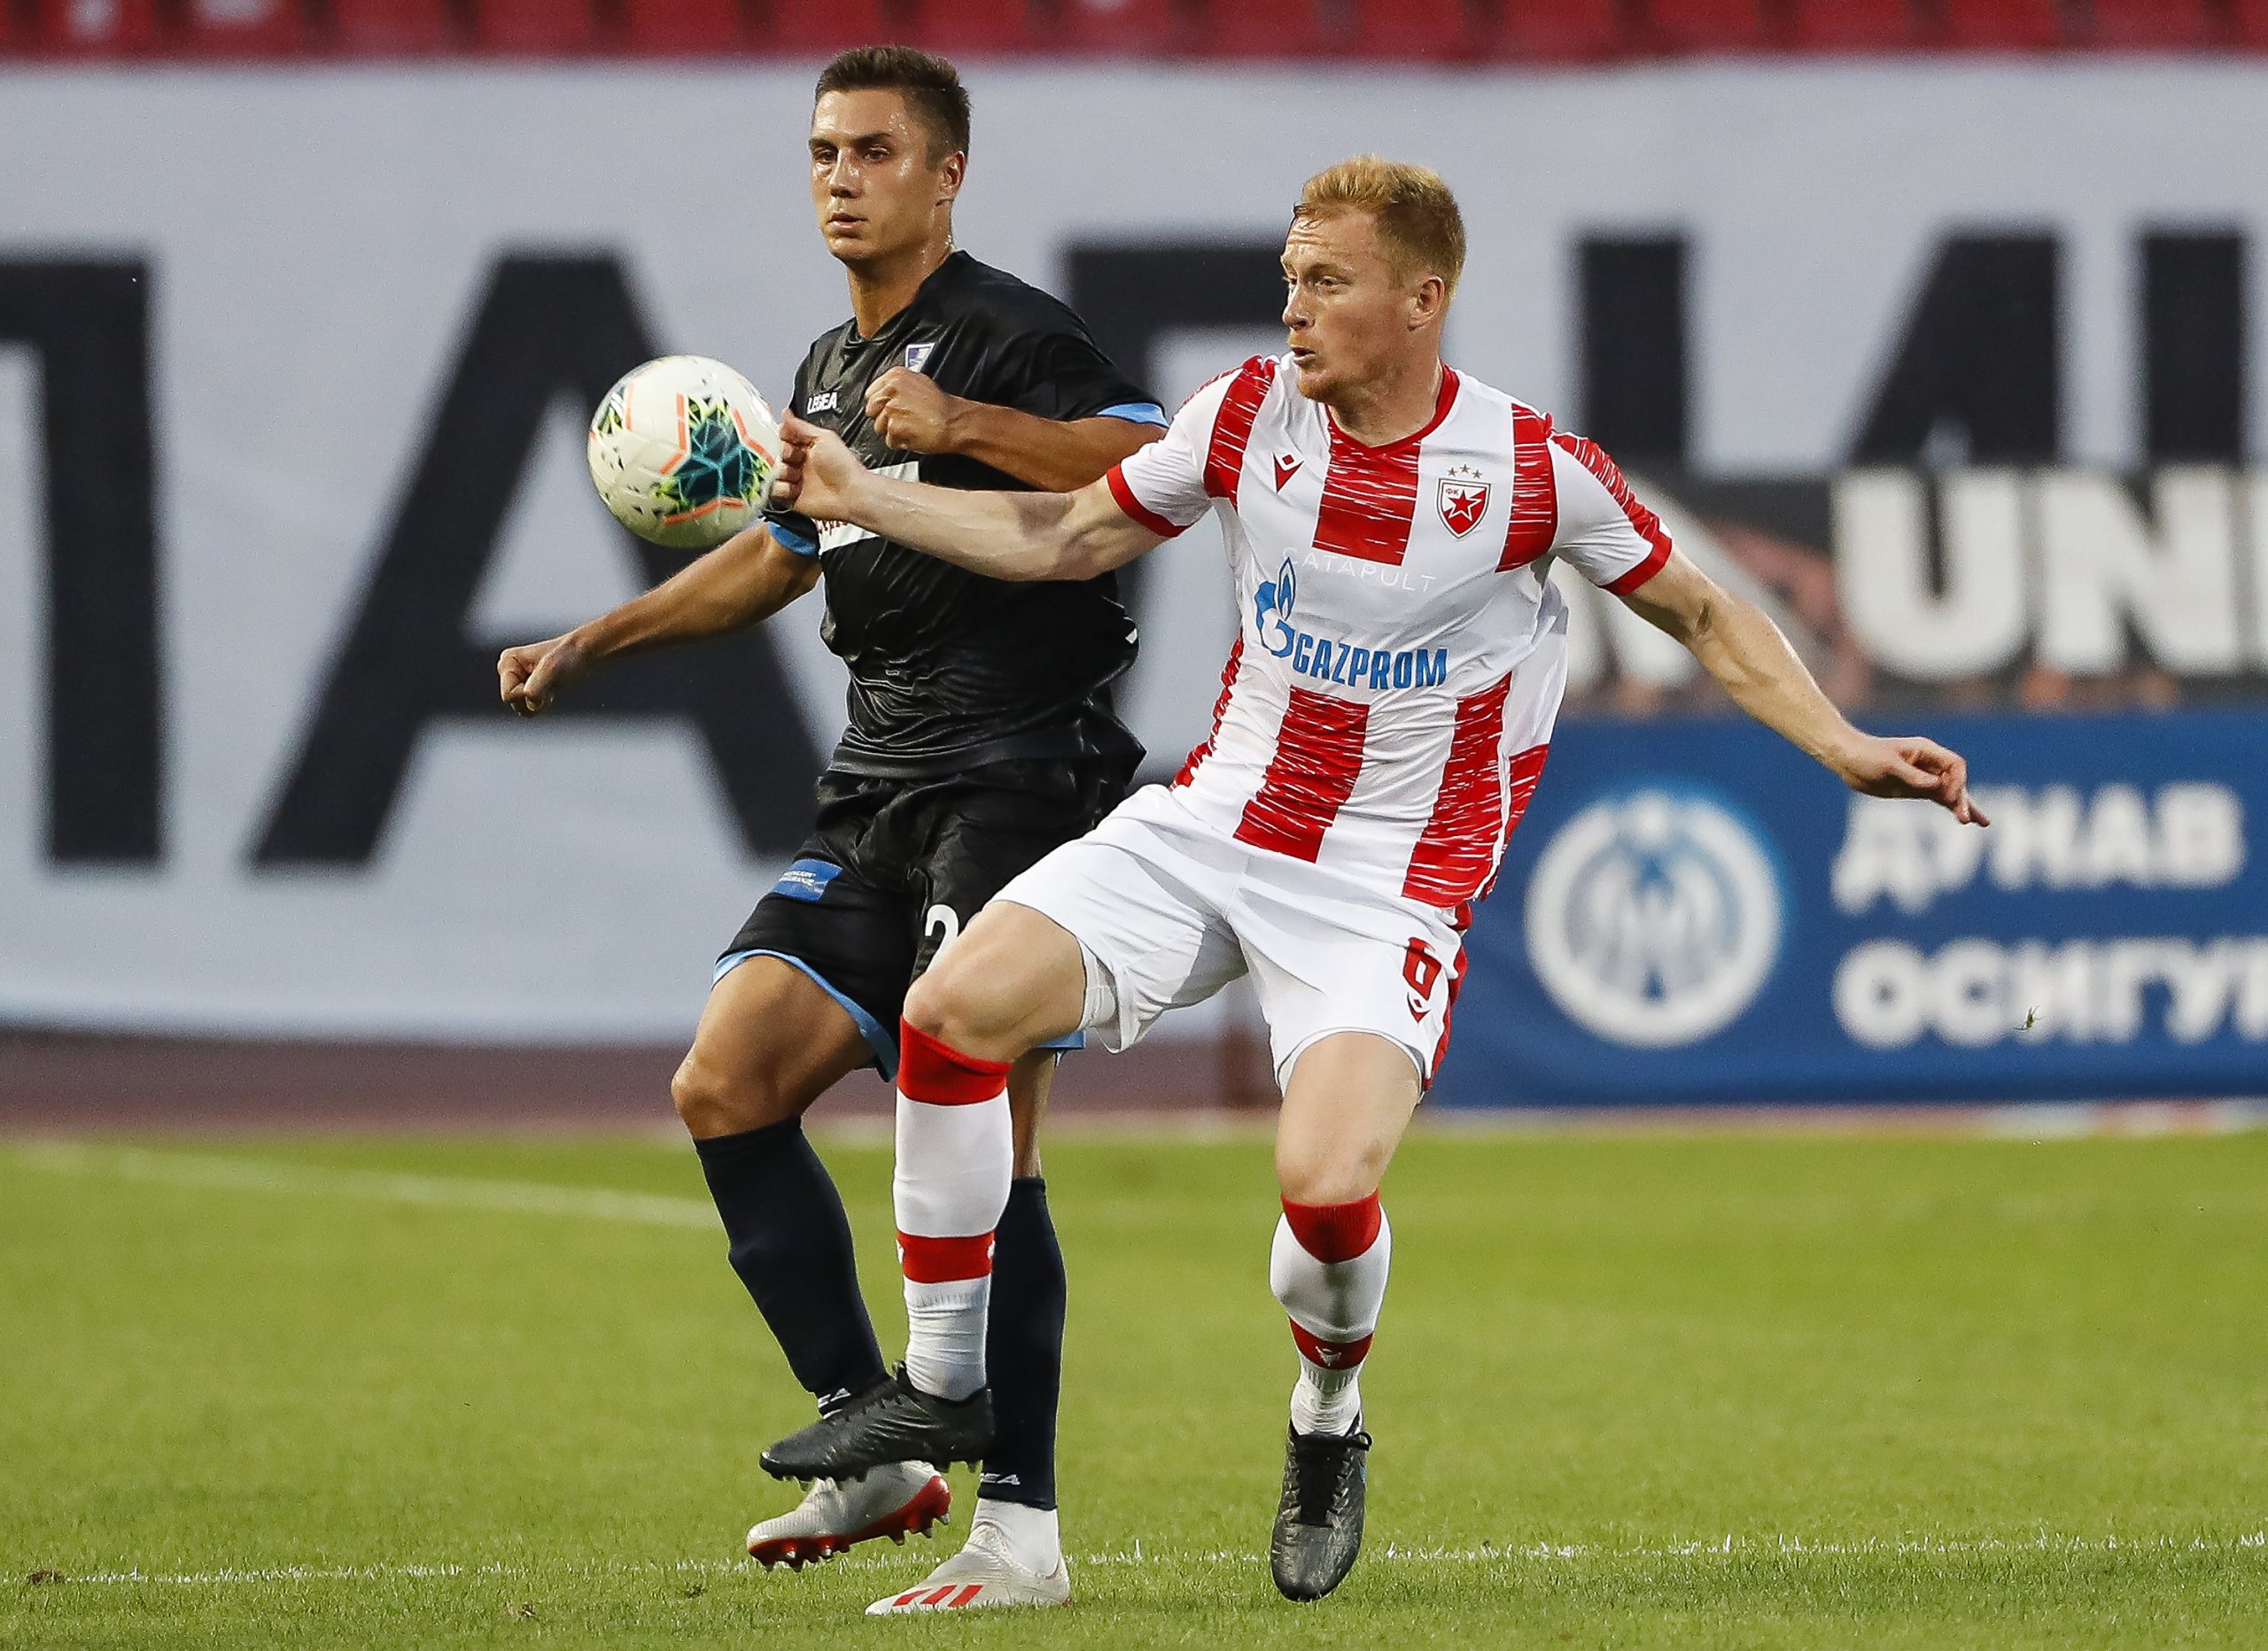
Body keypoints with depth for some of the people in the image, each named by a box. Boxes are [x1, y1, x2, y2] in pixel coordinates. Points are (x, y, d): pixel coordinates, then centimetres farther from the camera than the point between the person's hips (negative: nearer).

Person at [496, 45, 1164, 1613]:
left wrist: (960, 426, -28)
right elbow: (780, 552, 36)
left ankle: (1022, 1528, -11)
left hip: (1020, 774, -9)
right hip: (880, 794, 9)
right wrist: (590, 644, 35)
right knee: (725, 1085, -1)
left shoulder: (1006, 333, -7)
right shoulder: (829, 370, 19)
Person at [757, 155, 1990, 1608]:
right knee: (954, 1010, -16)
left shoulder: (1535, 470, -11)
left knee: (1327, 1187, -27)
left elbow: (1704, 615, 2)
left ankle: (1329, 1428, 9)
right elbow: (1067, 538, 13)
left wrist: (1845, 746, -9)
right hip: (1213, 823, 4)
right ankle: (943, 1387, 1)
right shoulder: (1254, 413, -1)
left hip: (1391, 881, -4)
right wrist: (860, 497, 8)